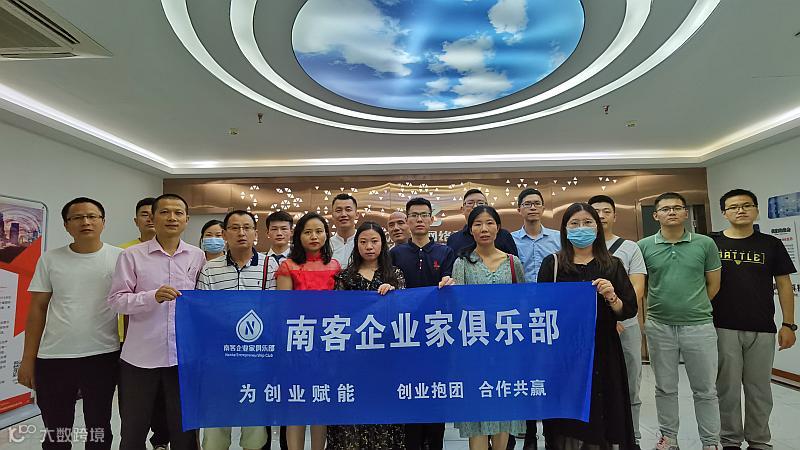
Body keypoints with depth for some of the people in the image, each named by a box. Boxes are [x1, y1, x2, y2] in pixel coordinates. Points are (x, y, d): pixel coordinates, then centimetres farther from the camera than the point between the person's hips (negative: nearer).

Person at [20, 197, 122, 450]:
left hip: (103, 356, -1)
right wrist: (28, 359, 3)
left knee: (99, 429, 14)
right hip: (53, 358, 2)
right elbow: (37, 309, 5)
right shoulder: (50, 260, 2)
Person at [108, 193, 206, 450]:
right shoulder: (132, 255, -1)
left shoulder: (198, 256, 4)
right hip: (140, 357, -1)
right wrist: (153, 296, -20)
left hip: (185, 357, 1)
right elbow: (116, 300, -6)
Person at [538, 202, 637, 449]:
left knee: (601, 423, 7)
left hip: (603, 353, 2)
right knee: (568, 426, 3)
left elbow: (630, 310, 4)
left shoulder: (613, 265, 7)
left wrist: (612, 298, -14)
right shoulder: (552, 263, 2)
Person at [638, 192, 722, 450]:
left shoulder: (705, 244, 0)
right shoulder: (644, 246, 0)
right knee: (665, 388, 13)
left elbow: (713, 285, 8)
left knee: (705, 390, 10)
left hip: (699, 326, 0)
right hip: (659, 327, 1)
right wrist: (653, 313, 6)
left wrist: (695, 308, 10)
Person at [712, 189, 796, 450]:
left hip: (762, 330, 2)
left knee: (759, 388, 11)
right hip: (723, 328, -1)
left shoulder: (771, 245, 5)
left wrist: (788, 324, 1)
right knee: (727, 387, 6)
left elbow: (784, 285, 6)